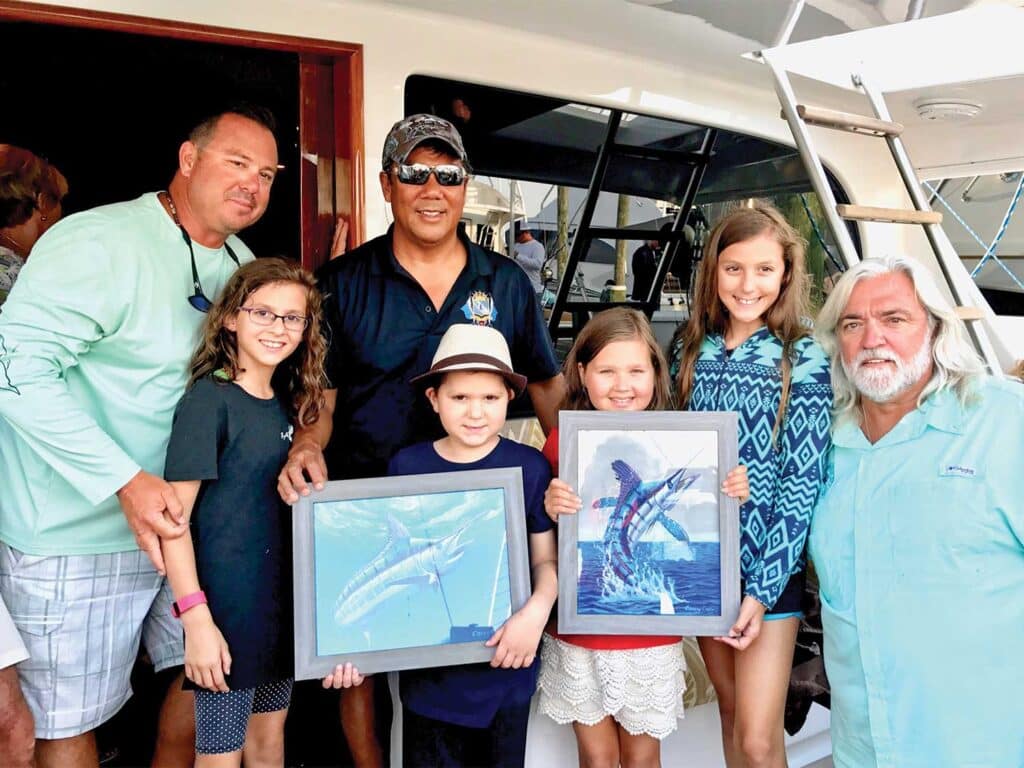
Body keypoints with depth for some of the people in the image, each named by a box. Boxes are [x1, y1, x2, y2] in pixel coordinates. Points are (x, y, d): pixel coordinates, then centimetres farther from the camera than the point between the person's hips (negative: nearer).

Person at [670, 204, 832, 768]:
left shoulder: (803, 360, -11)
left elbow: (803, 481, -12)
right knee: (729, 707, 18)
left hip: (769, 568, -4)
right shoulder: (690, 348, 2)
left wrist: (764, 588, -16)